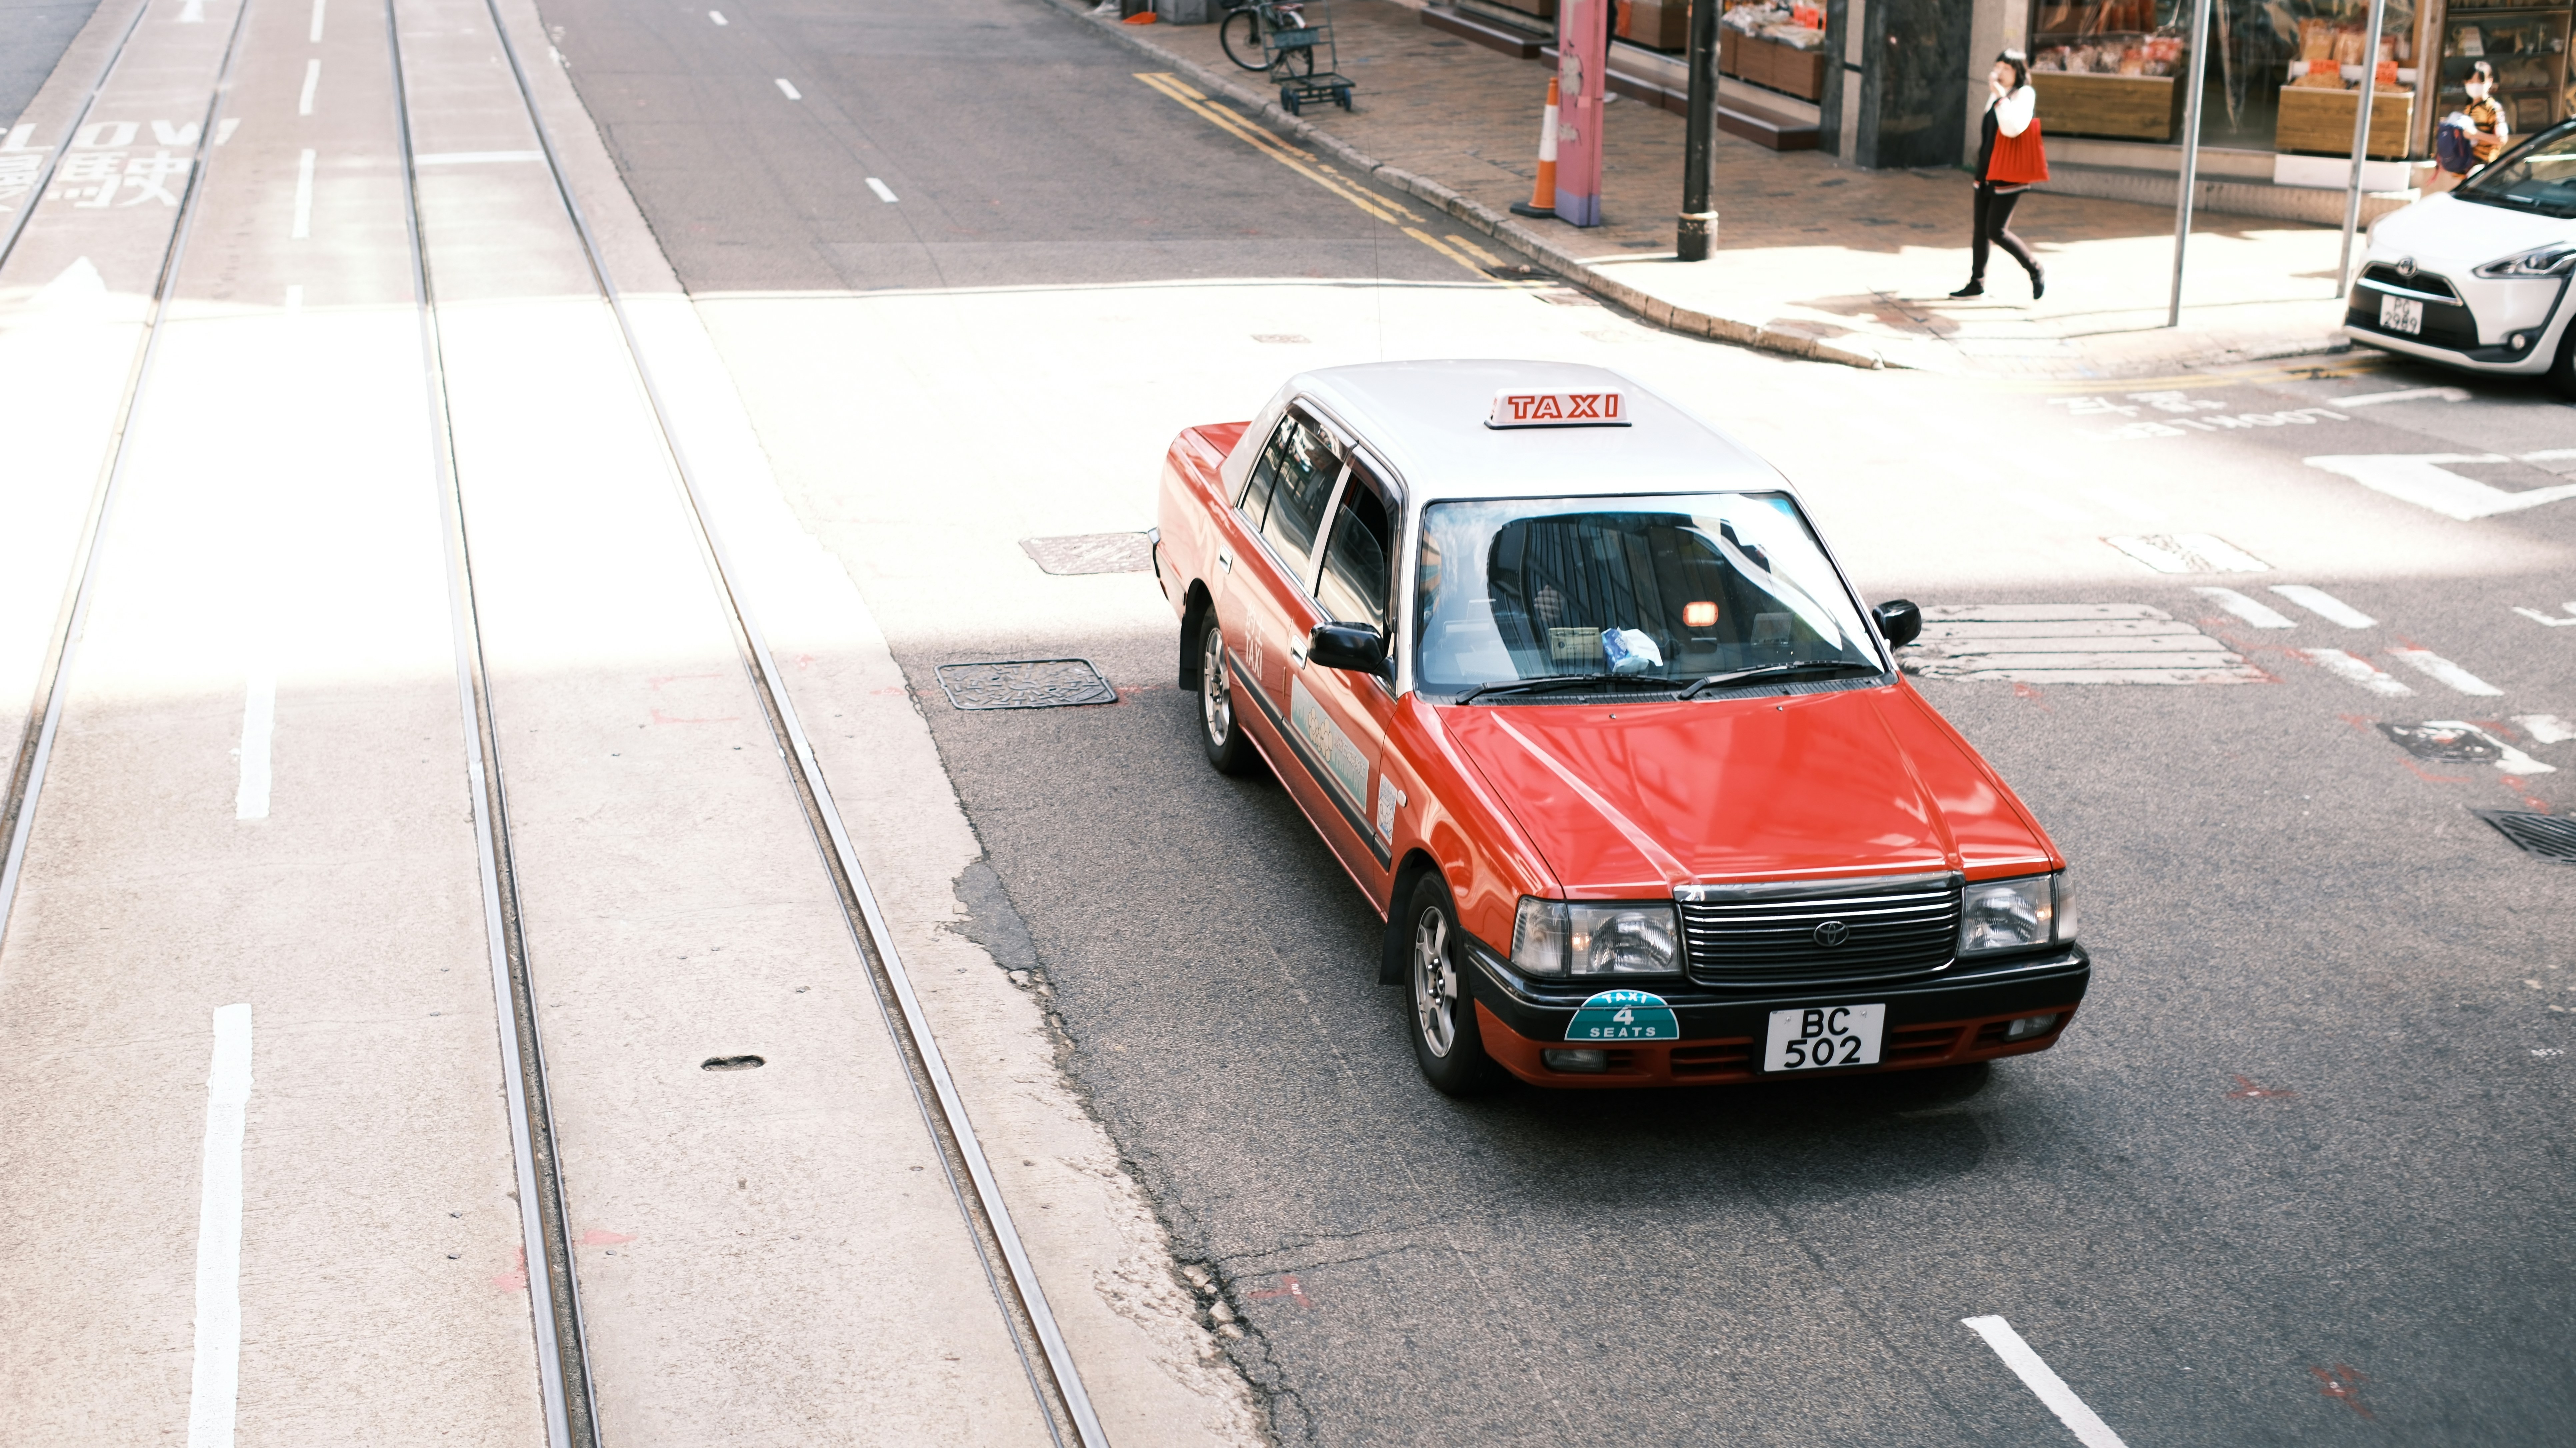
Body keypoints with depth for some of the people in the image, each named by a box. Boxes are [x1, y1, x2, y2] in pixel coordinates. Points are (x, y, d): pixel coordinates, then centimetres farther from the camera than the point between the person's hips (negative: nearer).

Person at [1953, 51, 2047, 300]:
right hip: (1986, 173, 8)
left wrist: (2001, 97, -27)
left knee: (1996, 231, -11)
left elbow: (2013, 128, -27)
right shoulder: (1995, 94, 14)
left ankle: (2036, 272, 4)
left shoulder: (2024, 95, -11)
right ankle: (1977, 283, 16)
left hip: (2008, 175, -8)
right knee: (1981, 230, 9)